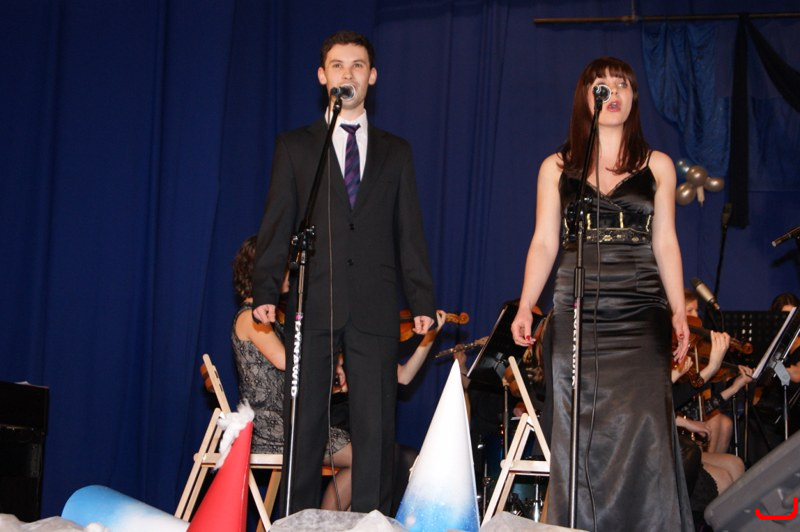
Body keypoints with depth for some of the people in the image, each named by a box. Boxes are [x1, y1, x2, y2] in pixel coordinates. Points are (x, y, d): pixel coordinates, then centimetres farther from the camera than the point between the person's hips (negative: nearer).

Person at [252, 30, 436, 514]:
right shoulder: (295, 147, 12)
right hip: (313, 305, -1)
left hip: (375, 308, 1)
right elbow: (277, 225, 5)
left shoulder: (396, 152, 15)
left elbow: (410, 232, 11)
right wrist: (266, 292, -7)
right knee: (305, 425, 1)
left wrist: (422, 301, 1)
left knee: (376, 428, -1)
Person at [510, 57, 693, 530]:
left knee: (642, 433, -10)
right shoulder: (557, 168, 11)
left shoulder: (657, 166, 11)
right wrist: (526, 308, -6)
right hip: (576, 318, 1)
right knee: (580, 438, -1)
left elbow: (665, 243, 9)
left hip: (641, 318, 0)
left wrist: (679, 312, -1)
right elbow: (544, 243, 7)